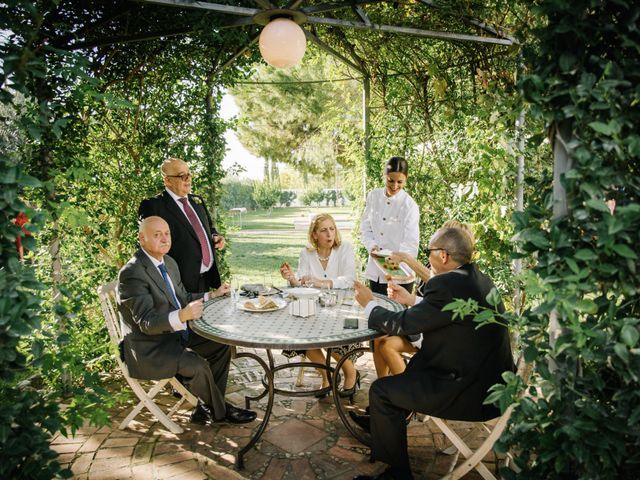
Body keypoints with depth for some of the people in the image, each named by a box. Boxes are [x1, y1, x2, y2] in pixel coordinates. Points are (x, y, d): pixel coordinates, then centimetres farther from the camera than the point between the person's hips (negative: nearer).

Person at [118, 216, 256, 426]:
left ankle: (206, 408, 10)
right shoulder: (132, 273, -22)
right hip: (150, 347, -9)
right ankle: (220, 410, 1)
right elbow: (147, 323, -27)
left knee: (221, 344, 3)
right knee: (197, 365, -27)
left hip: (176, 334, 9)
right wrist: (181, 316, -43)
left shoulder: (169, 263, 7)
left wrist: (212, 295, 7)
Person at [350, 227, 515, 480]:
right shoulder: (479, 278, 4)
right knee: (418, 363, 27)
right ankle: (381, 423, 42)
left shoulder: (446, 285, -24)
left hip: (472, 393, -10)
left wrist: (368, 304, 1)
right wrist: (412, 300, 24)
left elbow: (401, 325, -16)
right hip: (491, 382, 10)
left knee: (381, 390, 0)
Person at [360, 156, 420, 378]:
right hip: (376, 272, 4)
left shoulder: (409, 205, -10)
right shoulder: (373, 196, 4)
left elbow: (410, 243, -19)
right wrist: (371, 246, -10)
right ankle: (382, 379, 24)